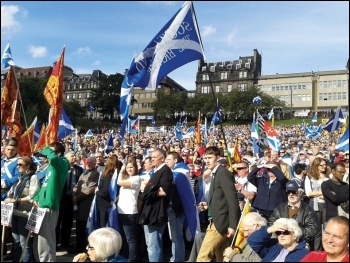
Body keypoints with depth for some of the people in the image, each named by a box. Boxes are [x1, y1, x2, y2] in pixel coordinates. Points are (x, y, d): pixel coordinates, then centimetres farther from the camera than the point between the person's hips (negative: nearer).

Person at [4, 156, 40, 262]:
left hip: (25, 214, -7)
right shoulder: (20, 178, 15)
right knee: (16, 240, 15)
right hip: (15, 212, 7)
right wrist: (10, 198, -6)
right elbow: (12, 192, 15)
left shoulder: (33, 177, -8)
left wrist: (15, 200, -17)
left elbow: (32, 197, -17)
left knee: (24, 242, -2)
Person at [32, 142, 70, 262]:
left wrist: (46, 150, -12)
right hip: (42, 205, 9)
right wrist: (36, 198, 7)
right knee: (38, 242, 19)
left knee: (45, 243, -4)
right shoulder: (51, 166, 17)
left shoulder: (62, 163, -10)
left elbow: (53, 157, -34)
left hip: (49, 207, -9)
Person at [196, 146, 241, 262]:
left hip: (221, 222, -10)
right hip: (218, 221, 10)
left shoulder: (223, 172, -15)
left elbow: (232, 199, -21)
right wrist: (208, 205, 5)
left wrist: (232, 225, -23)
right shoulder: (216, 173, 14)